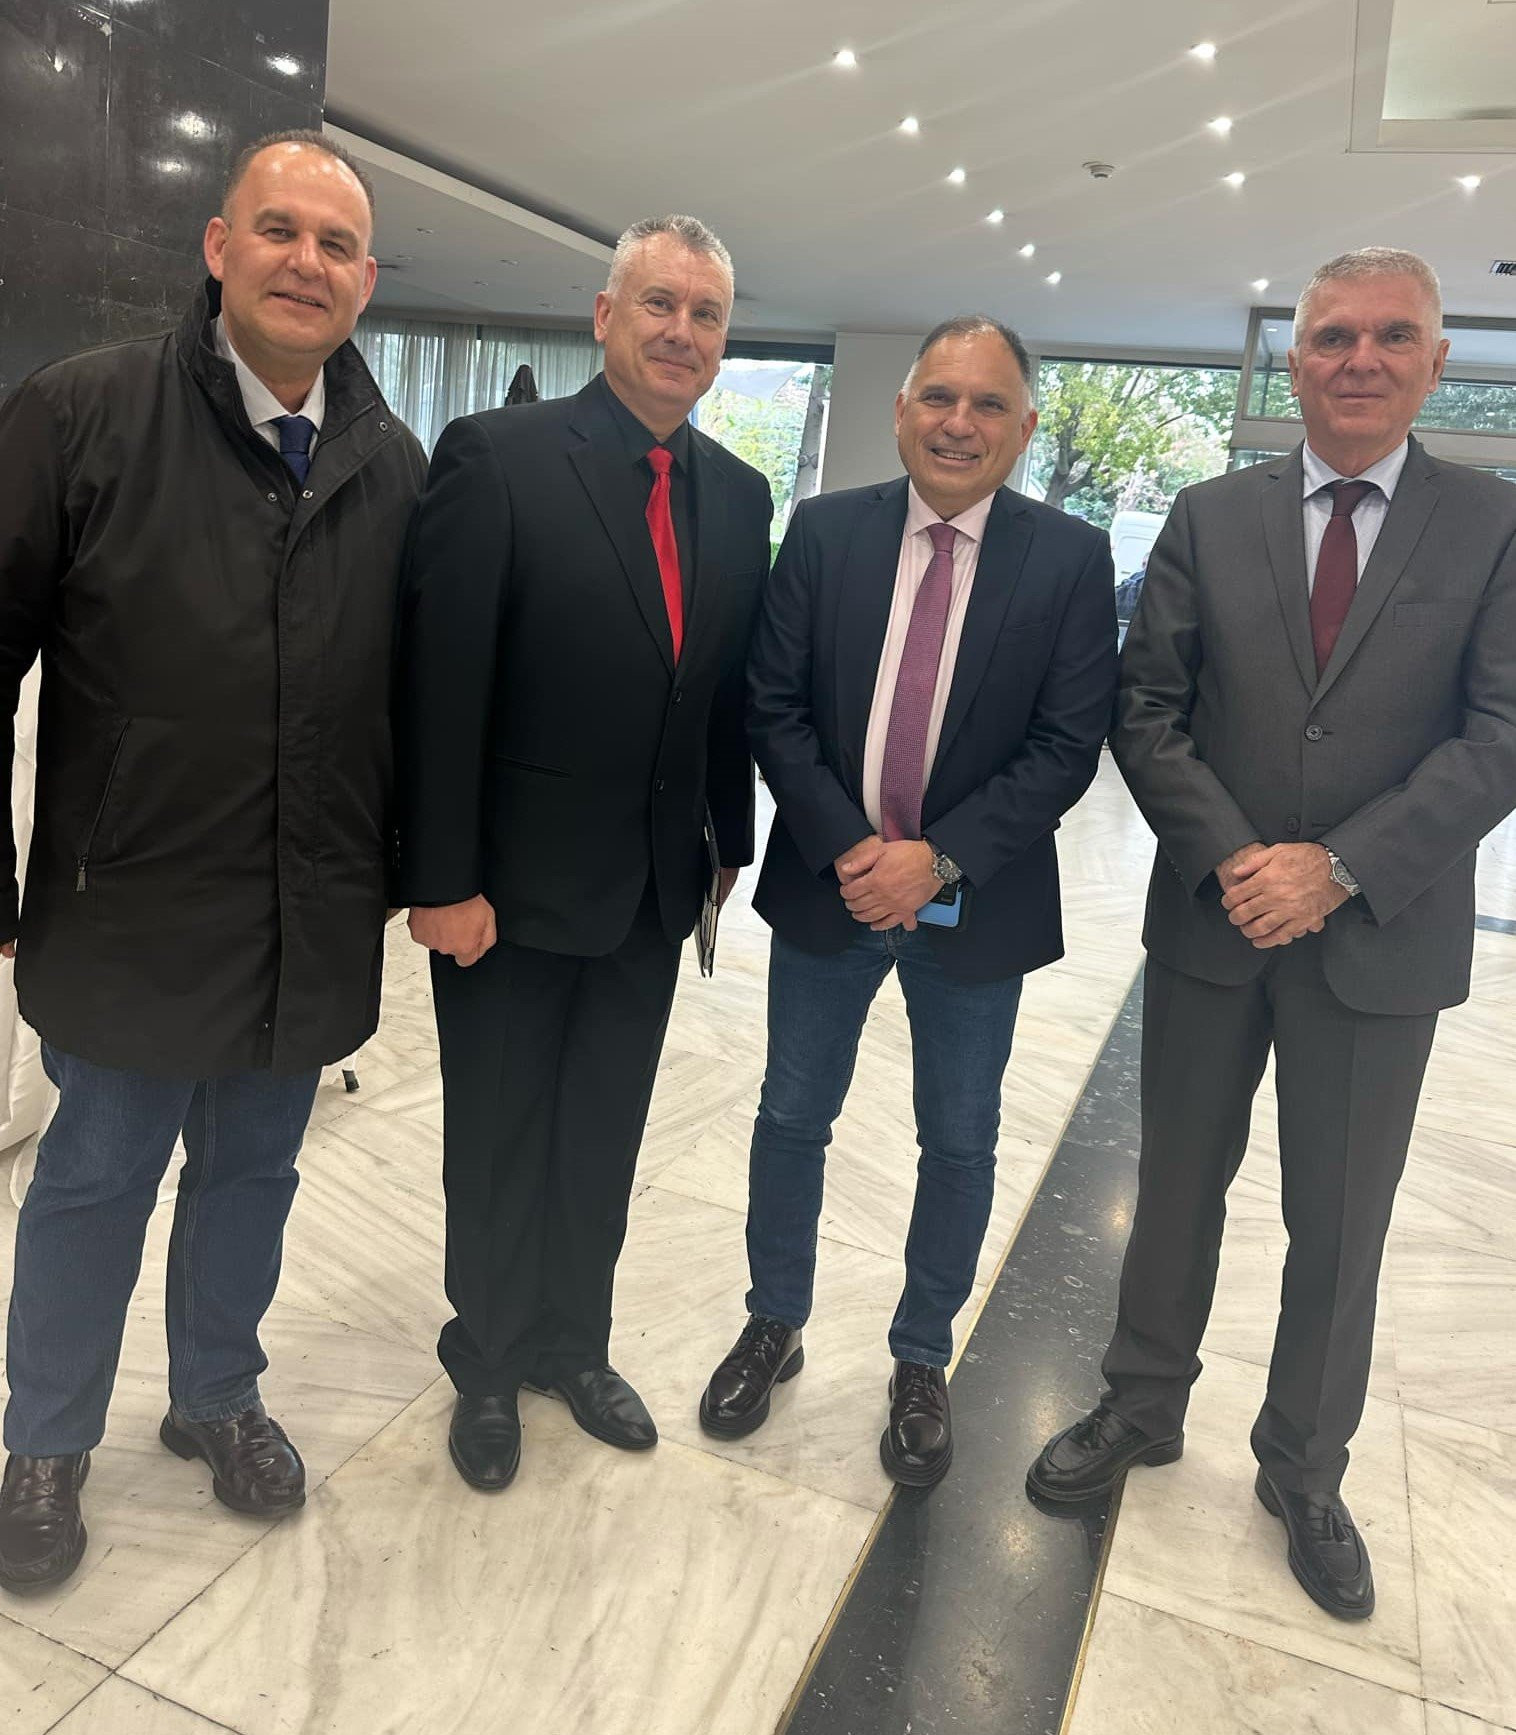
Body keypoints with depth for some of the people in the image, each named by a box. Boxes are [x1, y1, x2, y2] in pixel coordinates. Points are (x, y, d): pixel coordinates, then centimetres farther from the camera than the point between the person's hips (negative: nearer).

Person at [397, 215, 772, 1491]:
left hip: (655, 893, 5)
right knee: (500, 1144, 14)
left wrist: (730, 840, 9)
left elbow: (734, 686, 10)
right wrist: (444, 881, -16)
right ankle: (488, 1364, 38)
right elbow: (441, 684, -15)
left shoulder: (740, 496, 6)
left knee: (603, 1142, 19)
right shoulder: (497, 456, -12)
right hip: (514, 886, -4)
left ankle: (575, 1343, 42)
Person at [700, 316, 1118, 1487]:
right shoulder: (825, 531, -1)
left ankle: (923, 1363, 36)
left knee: (959, 1142, 13)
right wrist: (848, 848, -15)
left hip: (976, 903, -1)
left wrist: (940, 859, -19)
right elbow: (774, 704, -4)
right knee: (793, 1118, 14)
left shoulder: (1071, 558, -5)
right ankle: (774, 1328, 37)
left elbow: (1068, 743, -9)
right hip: (827, 886, 1)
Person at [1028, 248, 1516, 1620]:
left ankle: (1304, 1474, 35)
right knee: (1177, 1188, 15)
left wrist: (1339, 867, -19)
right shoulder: (1210, 520, 3)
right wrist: (1230, 858, -15)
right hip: (1212, 923, 1)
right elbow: (1147, 713, -1)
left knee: (1340, 1229, 12)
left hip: (1381, 939, -1)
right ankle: (1141, 1411, 38)